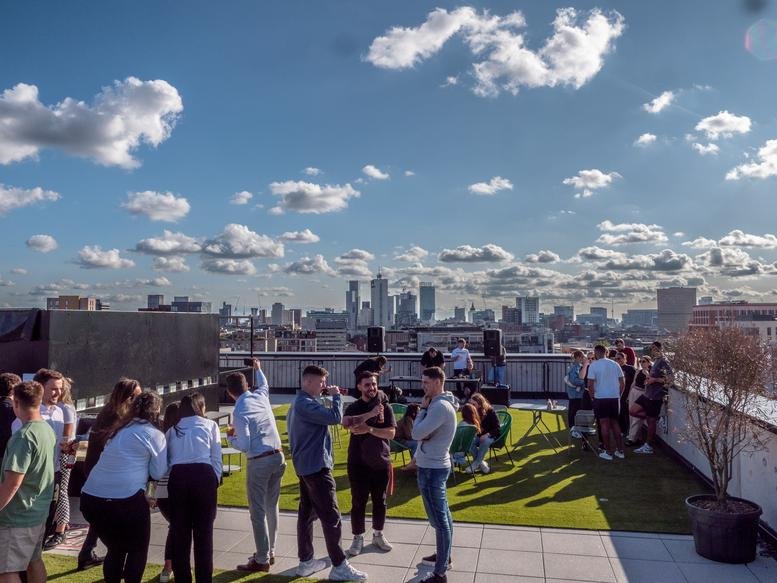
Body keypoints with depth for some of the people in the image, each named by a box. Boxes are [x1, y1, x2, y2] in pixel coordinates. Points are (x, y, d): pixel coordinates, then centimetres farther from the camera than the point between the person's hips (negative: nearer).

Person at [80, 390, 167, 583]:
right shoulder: (155, 435, -1)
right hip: (125, 499, -6)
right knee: (138, 550, 17)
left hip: (90, 497, 6)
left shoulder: (119, 429, 17)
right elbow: (158, 473, 4)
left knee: (115, 549, 25)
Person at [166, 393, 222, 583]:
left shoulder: (172, 429, 25)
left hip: (177, 477, 2)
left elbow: (165, 459, 14)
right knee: (204, 532, 5)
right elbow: (216, 458, 8)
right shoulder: (210, 425, 17)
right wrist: (215, 482, 12)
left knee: (179, 532, 12)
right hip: (204, 475, -2)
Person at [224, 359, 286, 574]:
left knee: (258, 512, 4)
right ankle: (270, 552, 29)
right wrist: (258, 369, 47)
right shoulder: (261, 396, 4)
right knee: (272, 507, 17)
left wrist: (230, 437, 2)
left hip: (259, 462, -7)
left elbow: (244, 446, -17)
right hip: (278, 457, 7)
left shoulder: (239, 411, -14)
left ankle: (261, 560, 11)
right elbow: (264, 384, 31)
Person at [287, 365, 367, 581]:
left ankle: (305, 561, 21)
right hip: (317, 467, -11)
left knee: (307, 513, 14)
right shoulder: (305, 404, -21)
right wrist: (336, 396, -13)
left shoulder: (299, 403, 14)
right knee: (331, 517, -4)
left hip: (305, 466, 11)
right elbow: (335, 418, -26)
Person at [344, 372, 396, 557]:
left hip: (381, 461, 1)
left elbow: (391, 433, -11)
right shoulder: (353, 408, -3)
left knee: (379, 501, 14)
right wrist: (372, 413, -30)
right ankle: (358, 538, 22)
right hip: (358, 463, -1)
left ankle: (378, 535, 31)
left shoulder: (385, 407, -1)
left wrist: (369, 429, -23)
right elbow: (353, 428, -23)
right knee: (358, 502, 6)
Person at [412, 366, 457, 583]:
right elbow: (426, 433, 12)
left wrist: (423, 408, -12)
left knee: (439, 520, -3)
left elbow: (417, 433, -24)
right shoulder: (440, 403, 10)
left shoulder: (439, 406, -23)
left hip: (431, 468, -10)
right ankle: (443, 555, 36)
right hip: (436, 465, 10)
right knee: (443, 516, 21)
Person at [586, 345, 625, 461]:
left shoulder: (593, 365, -9)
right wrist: (618, 395, 17)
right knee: (614, 423, 15)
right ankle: (620, 450, 18)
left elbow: (590, 384, -12)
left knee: (604, 424, 2)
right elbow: (622, 383, 7)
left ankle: (608, 452, 5)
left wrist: (592, 396, 3)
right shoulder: (615, 364, 5)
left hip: (600, 398, -4)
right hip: (615, 397, 5)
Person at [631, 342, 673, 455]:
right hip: (648, 394, 9)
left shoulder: (663, 361, -15)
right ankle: (654, 418, 17)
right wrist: (649, 380, 10)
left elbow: (671, 377, -24)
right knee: (633, 411, 9)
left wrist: (654, 380, -21)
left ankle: (648, 447, 11)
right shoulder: (656, 361, 12)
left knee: (651, 422, 1)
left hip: (655, 396, -9)